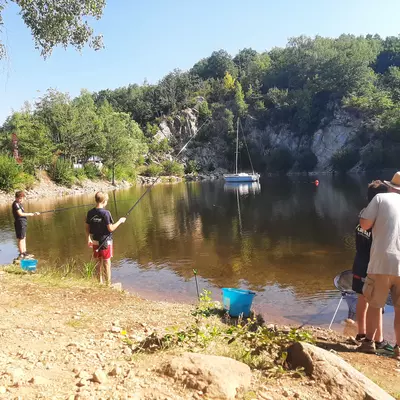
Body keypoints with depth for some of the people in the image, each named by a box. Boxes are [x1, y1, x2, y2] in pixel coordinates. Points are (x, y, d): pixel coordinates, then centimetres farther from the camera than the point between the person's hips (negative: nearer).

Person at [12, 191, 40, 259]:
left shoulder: (19, 203, 15)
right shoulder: (15, 204, -15)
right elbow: (20, 214, -21)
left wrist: (34, 213, 12)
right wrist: (29, 214, -11)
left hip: (23, 223, 10)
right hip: (20, 223, -10)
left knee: (24, 238, 16)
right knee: (21, 239, -5)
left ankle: (24, 252, 25)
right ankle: (21, 255, -1)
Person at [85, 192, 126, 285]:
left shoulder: (90, 213, -1)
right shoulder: (105, 213, -18)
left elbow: (87, 227, 5)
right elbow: (110, 228, -18)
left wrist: (89, 239, 15)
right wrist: (120, 221, -6)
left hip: (95, 241, 5)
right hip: (105, 241, -5)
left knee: (99, 261, 16)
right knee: (107, 262, 5)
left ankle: (100, 282, 26)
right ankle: (108, 283, 13)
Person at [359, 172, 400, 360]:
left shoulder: (381, 198, 0)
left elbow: (365, 225, -6)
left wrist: (366, 212, 14)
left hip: (381, 262, -3)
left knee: (374, 304, 11)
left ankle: (369, 342, 19)